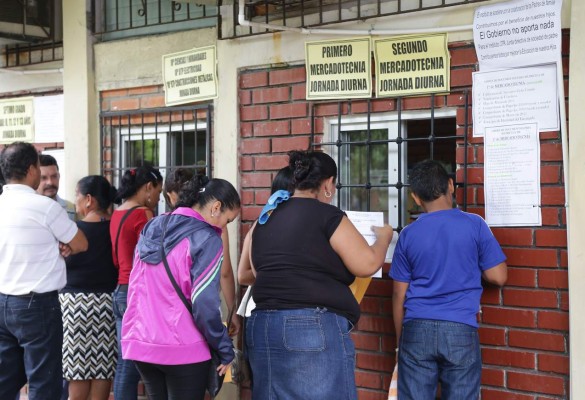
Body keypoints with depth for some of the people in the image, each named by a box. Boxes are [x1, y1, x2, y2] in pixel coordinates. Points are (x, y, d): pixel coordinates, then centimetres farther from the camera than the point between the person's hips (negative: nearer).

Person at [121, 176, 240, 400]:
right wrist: (226, 351, -7)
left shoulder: (152, 228, 12)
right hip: (182, 349, -7)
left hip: (140, 343, 7)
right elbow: (204, 304, -16)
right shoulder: (206, 239, -11)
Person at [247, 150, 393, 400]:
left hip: (262, 326, 7)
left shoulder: (265, 219, 15)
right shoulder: (327, 215, -6)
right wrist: (383, 237, 14)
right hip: (313, 328, -7)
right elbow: (367, 264, -4)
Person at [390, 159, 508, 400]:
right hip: (460, 331, -1)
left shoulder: (408, 235, 3)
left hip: (417, 331, 1)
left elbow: (399, 294, 6)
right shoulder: (474, 225, -2)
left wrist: (400, 339, 16)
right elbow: (498, 277, 2)